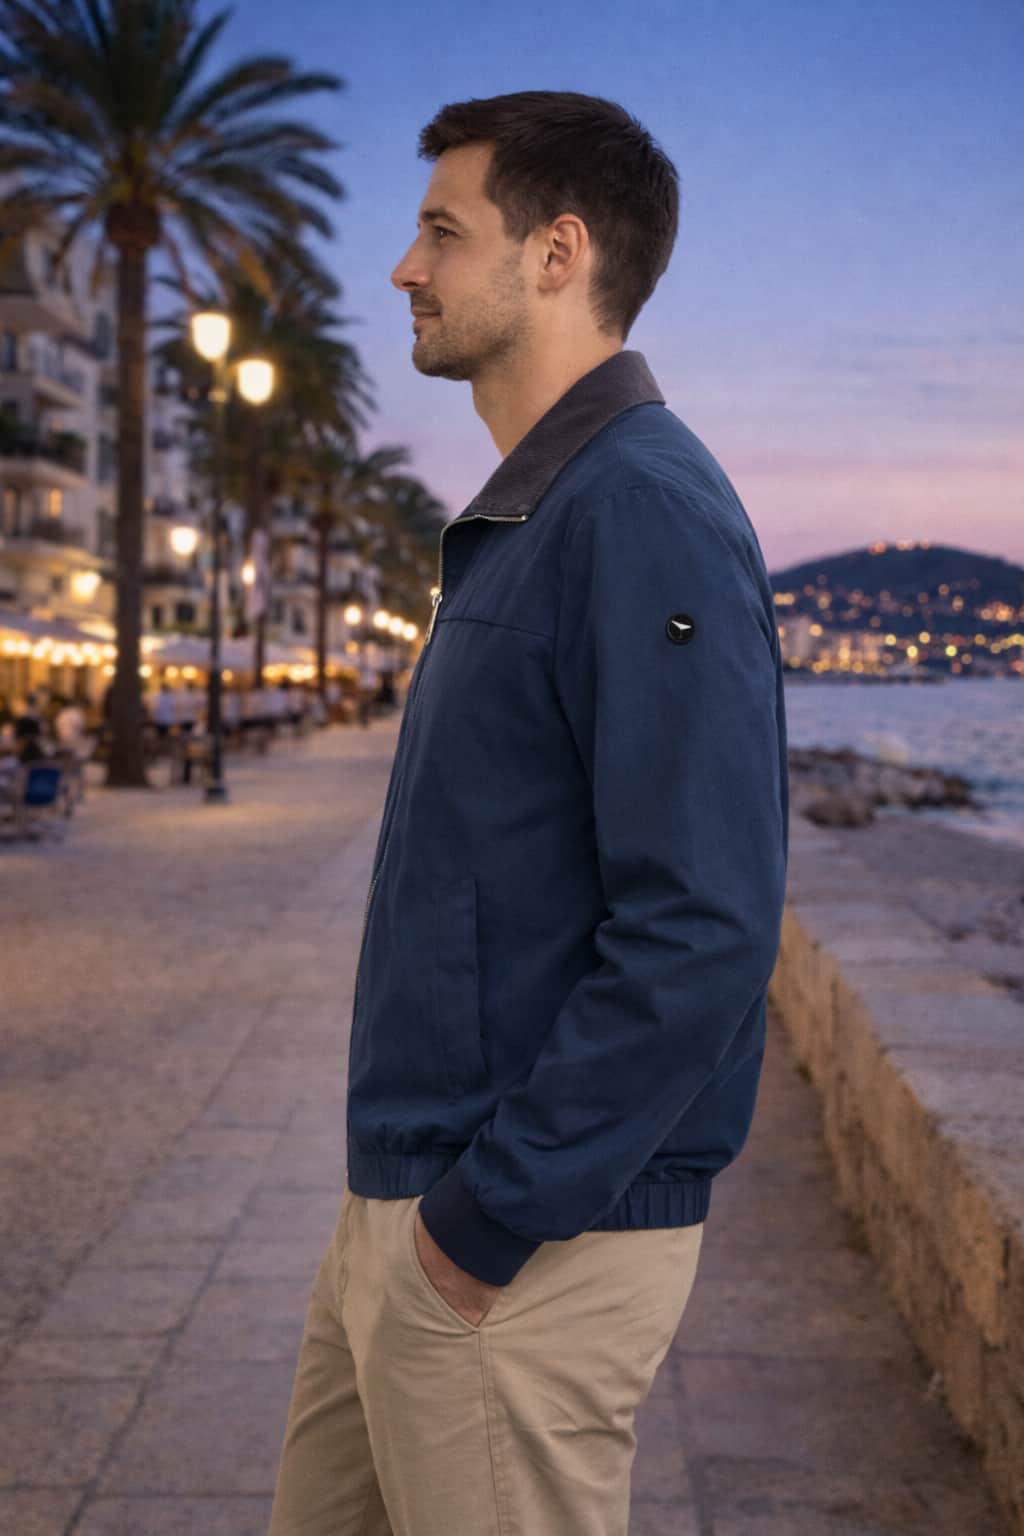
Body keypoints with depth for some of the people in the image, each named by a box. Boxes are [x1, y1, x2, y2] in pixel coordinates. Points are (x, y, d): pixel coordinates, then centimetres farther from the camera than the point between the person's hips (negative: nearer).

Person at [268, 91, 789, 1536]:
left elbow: (706, 930, -26)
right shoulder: (522, 513, 13)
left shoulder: (645, 510, -19)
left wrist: (490, 1219, -19)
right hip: (399, 1205, 9)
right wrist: (405, 1197, 14)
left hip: (526, 1246, -9)